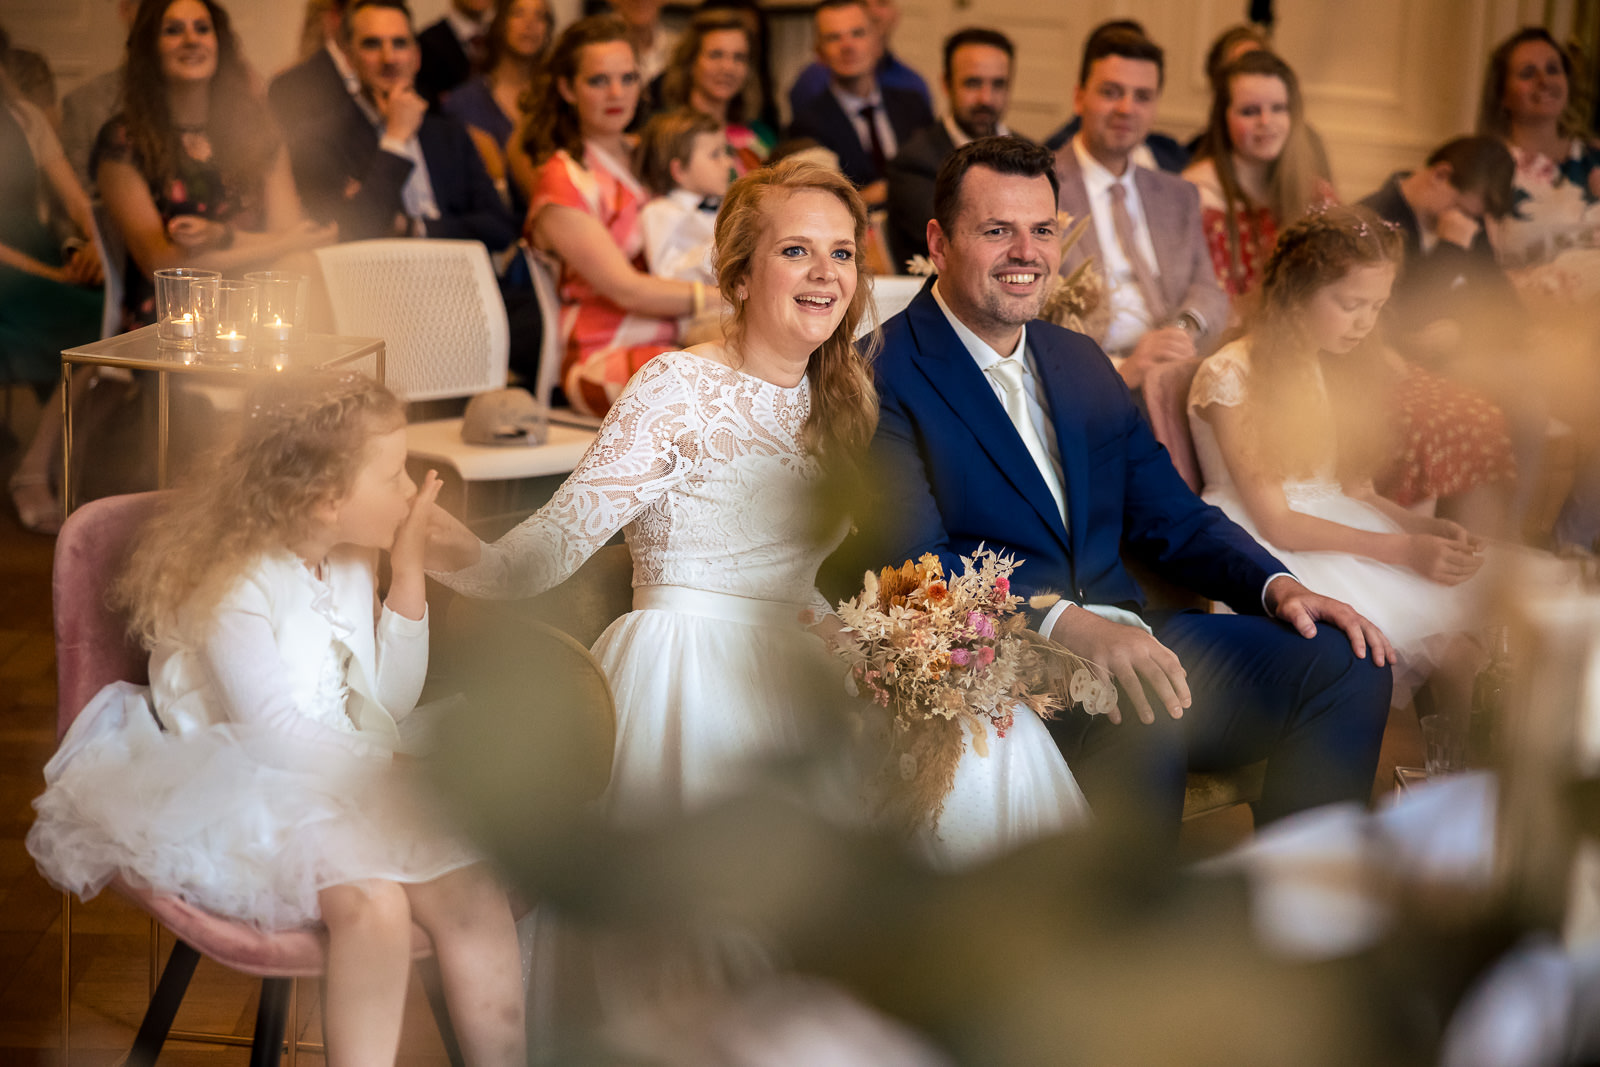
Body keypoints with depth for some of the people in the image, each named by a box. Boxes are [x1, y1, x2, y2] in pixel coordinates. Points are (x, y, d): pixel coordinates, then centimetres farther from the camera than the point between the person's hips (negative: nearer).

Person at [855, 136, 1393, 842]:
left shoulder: (1081, 361, 20)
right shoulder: (886, 373, -5)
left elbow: (1169, 514, 20)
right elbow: (911, 559, -16)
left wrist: (1277, 585, 0)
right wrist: (1065, 623, -30)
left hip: (1118, 636, 8)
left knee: (1349, 664, -9)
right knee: (1142, 713, -36)